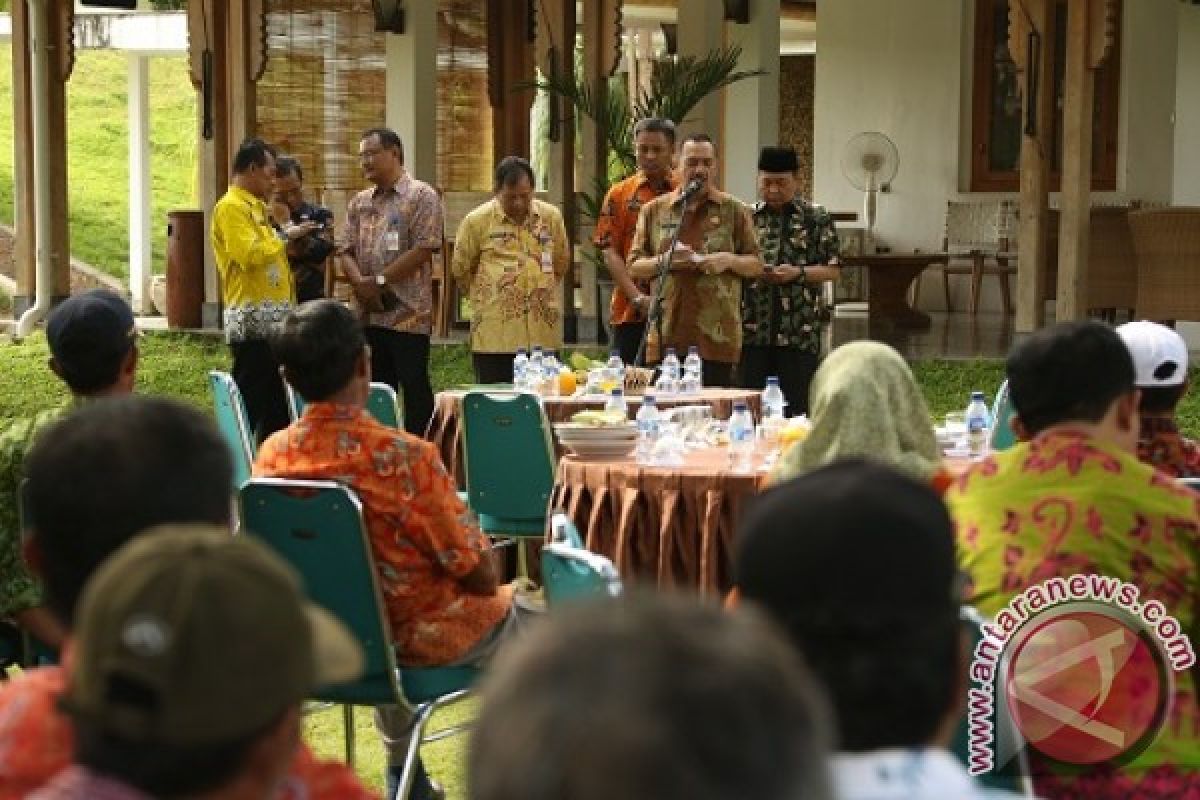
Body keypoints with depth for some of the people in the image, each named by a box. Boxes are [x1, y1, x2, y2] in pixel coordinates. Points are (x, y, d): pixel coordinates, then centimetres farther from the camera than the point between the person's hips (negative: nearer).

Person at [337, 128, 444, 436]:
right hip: (369, 314, 6)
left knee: (414, 388, -3)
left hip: (408, 312, -6)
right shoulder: (359, 203, 16)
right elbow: (345, 250, 11)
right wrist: (361, 283, -9)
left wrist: (380, 280, -12)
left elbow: (423, 249, -13)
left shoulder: (421, 196, -4)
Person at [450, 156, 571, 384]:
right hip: (494, 336, -3)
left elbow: (562, 263, 21)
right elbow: (460, 270, 9)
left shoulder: (552, 217, 7)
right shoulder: (477, 221, -2)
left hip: (543, 336, 3)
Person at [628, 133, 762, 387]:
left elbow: (756, 265, 9)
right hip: (667, 337, 1)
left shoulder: (734, 210, 9)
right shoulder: (654, 210, 12)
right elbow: (634, 267, 10)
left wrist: (729, 260, -10)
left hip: (717, 337, -1)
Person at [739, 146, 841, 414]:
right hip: (753, 329, 2)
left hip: (800, 331, -2)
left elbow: (833, 269, 2)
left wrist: (798, 273, -13)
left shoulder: (816, 218, 4)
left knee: (798, 406, 2)